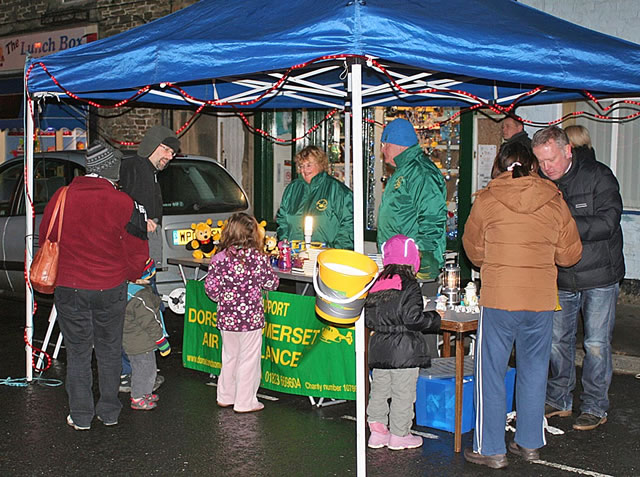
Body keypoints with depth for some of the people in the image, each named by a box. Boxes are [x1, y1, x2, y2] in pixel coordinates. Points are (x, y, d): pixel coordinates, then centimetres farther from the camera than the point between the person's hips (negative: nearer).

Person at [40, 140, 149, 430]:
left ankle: (80, 416, 16)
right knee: (109, 351, 15)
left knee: (78, 351, 11)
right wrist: (132, 276, 14)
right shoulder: (121, 203, -12)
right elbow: (137, 249, -6)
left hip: (70, 287, 1)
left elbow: (46, 238, 7)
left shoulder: (62, 197, -5)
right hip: (111, 287, -1)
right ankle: (109, 412, 23)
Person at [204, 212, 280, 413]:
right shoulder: (258, 257, -12)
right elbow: (271, 283, -4)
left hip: (227, 318, 3)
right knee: (249, 360, 8)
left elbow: (210, 287, -5)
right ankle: (245, 402, 14)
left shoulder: (219, 258, -7)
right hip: (251, 317, -3)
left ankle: (225, 397, 30)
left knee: (229, 357, 19)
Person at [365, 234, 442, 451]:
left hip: (379, 348, 6)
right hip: (404, 349, -6)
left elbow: (368, 317, 10)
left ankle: (378, 431, 16)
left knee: (379, 390, 14)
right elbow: (412, 318, -18)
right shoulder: (409, 286, -13)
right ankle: (399, 435, 12)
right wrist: (435, 318, -3)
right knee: (403, 393, 4)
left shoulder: (376, 284, 6)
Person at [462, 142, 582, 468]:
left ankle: (491, 449, 10)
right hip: (542, 298, 3)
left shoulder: (486, 200, -3)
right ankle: (530, 444, 25)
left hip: (498, 297, -3)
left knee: (491, 373, 6)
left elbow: (474, 250, 10)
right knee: (533, 371, 15)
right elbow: (569, 254, 8)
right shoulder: (554, 201, 2)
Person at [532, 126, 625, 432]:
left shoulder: (598, 176, -10)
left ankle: (595, 407, 14)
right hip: (561, 277, 4)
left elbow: (607, 223, -20)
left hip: (599, 276, -4)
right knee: (557, 340, 9)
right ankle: (559, 400, 25)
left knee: (596, 343, 1)